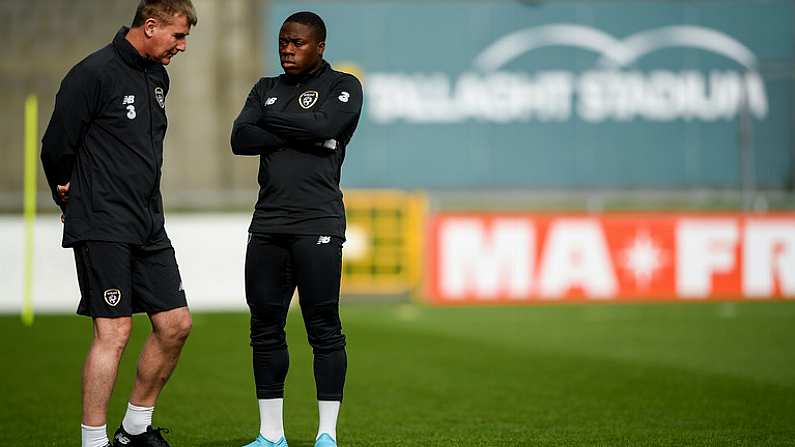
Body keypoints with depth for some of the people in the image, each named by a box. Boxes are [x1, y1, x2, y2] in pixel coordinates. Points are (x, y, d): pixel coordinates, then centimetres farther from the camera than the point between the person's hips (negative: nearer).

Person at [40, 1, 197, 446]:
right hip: (103, 228, -8)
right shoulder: (93, 74, -13)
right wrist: (72, 198, 8)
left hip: (149, 226, 8)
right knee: (115, 331, -10)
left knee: (176, 324, 7)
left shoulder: (158, 77, 14)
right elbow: (56, 147, -9)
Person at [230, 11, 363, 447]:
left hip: (317, 224, -5)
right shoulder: (266, 89, 18)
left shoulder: (343, 87, 5)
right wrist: (300, 134, -7)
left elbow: (323, 125, -15)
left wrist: (271, 121, -1)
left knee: (323, 327, -6)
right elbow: (240, 139, 3)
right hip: (267, 225, 5)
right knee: (265, 327, 5)